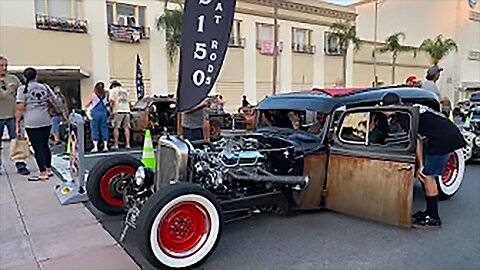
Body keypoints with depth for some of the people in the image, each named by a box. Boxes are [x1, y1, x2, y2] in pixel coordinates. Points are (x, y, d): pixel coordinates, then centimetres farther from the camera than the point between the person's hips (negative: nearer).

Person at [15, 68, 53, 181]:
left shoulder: (23, 89, -4)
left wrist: (18, 122, -3)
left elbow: (20, 108, -9)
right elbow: (54, 102, 8)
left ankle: (43, 173, -2)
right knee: (45, 145, 15)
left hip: (32, 122, -4)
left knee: (38, 148, -1)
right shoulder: (44, 87, 9)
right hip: (46, 121, 5)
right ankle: (48, 169, 21)